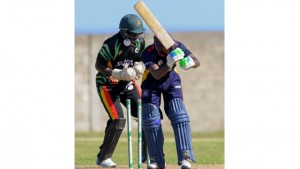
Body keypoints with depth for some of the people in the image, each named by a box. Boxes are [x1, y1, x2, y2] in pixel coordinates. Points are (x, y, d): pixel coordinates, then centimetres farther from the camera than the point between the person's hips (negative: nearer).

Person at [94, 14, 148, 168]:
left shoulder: (139, 42, -4)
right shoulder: (111, 45, -24)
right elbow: (99, 65, -18)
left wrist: (139, 66, -11)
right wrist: (119, 74, -30)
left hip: (128, 83, 7)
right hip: (108, 84, -6)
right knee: (118, 119, -18)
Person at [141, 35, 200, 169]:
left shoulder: (177, 46, -24)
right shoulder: (148, 53, -32)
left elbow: (197, 62, -18)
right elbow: (156, 75, -42)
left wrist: (190, 63, -42)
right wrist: (169, 63, -59)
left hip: (171, 81, 1)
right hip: (151, 84, -1)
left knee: (179, 116, -15)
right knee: (150, 119, -8)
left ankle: (185, 158, -17)